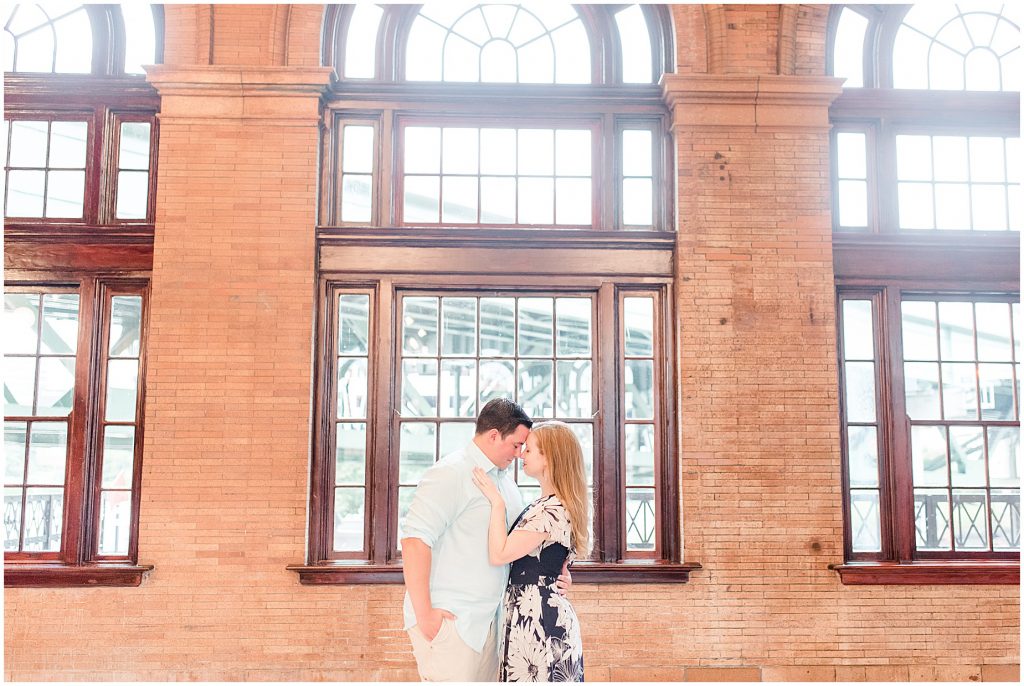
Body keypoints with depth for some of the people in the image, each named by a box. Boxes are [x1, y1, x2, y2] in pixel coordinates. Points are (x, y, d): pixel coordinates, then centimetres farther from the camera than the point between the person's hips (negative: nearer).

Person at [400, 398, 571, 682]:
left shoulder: (504, 477, 16)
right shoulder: (451, 473, -12)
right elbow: (414, 540, -19)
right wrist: (424, 614, -20)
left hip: (486, 618, 8)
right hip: (448, 618, -8)